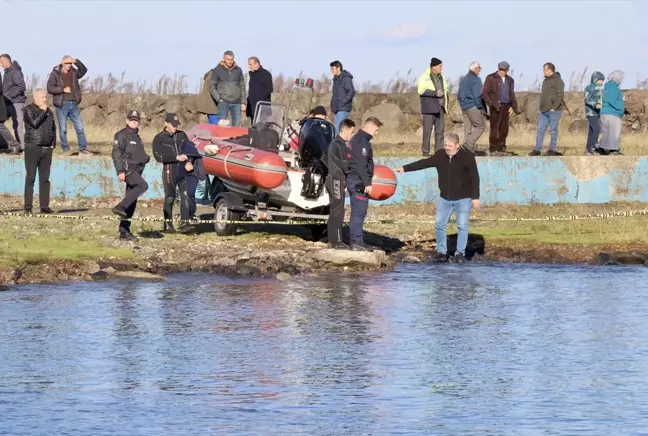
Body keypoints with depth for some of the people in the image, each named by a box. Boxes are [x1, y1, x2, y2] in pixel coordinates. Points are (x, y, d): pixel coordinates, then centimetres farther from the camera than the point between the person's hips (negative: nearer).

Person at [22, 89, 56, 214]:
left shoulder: (48, 111, 16)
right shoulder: (28, 109, -2)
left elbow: (53, 128, 21)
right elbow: (34, 123, -18)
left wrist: (53, 143, 10)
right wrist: (42, 112, -8)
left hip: (47, 149, 5)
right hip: (33, 147, -5)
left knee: (45, 179, 4)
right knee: (30, 178, -6)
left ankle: (44, 206, 5)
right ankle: (28, 207, -6)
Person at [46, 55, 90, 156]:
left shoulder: (74, 73, 11)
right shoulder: (55, 74, -3)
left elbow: (84, 70, 1)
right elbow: (50, 88, -10)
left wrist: (76, 62, -9)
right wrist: (63, 89, -15)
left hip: (73, 103, 4)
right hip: (61, 105, -4)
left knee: (80, 127, 2)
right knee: (63, 129, 1)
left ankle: (83, 149, 6)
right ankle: (65, 149, 10)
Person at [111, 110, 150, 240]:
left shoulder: (136, 137, 23)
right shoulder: (122, 135, -4)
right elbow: (116, 154, -13)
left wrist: (146, 158, 15)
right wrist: (120, 171, -22)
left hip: (136, 170, 9)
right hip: (127, 169, -9)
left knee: (132, 203, 5)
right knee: (143, 185, -31)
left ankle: (124, 231, 8)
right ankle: (120, 207, -33)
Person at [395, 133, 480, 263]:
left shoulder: (467, 157, -12)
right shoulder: (440, 156, 1)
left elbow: (474, 178, -11)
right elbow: (423, 163, 6)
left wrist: (475, 197, -14)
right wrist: (405, 168, 3)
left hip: (463, 199, -4)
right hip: (444, 198, 5)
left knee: (462, 226, -3)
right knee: (440, 224, 2)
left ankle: (460, 253, 6)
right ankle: (441, 252, 11)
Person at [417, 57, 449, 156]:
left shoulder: (441, 77, 17)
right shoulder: (425, 77, -5)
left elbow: (445, 89, 30)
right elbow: (421, 90, -16)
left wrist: (446, 93, 11)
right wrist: (435, 93, -19)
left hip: (440, 107, 7)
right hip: (429, 108, -7)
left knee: (440, 130, 6)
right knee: (427, 130, -6)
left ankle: (439, 150, 9)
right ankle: (425, 151, -3)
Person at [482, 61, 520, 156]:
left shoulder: (510, 80, 16)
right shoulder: (491, 78, 0)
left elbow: (512, 95, 22)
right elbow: (485, 92, -3)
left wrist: (513, 107, 14)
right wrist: (491, 104, -12)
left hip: (506, 106, 5)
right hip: (496, 107, -5)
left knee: (504, 130, 6)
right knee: (494, 129, -5)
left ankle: (501, 149, 12)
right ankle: (493, 150, -1)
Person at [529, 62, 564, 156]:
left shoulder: (558, 81, -8)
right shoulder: (545, 81, 19)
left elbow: (560, 96, -14)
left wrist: (554, 108, -19)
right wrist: (541, 108, 16)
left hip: (554, 111, -8)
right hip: (544, 111, 8)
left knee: (553, 130, -2)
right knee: (540, 130, 4)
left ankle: (552, 150, 2)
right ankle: (537, 150, 5)